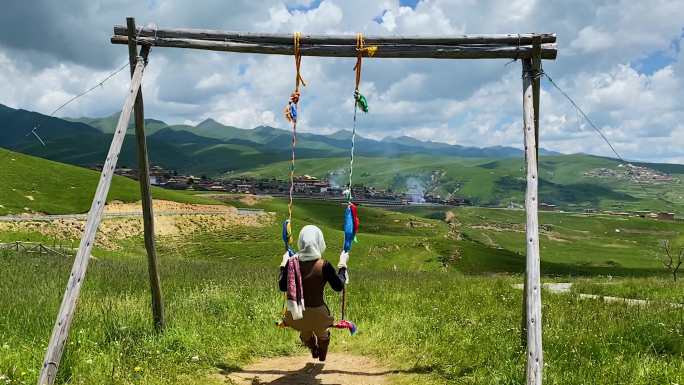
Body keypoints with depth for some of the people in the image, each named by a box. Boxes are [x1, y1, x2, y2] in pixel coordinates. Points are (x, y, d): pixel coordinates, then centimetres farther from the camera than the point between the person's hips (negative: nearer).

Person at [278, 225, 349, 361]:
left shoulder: (292, 262, -14)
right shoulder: (323, 265, -21)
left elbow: (282, 287, -1)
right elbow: (338, 286, -9)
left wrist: (283, 264, 10)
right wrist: (342, 264, 2)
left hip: (297, 312, 2)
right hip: (317, 312, -2)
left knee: (305, 334, 37)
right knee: (323, 335, 35)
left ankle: (314, 351, 62)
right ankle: (322, 359, 55)